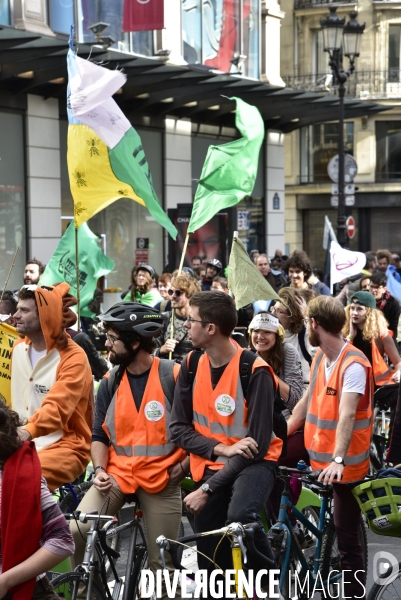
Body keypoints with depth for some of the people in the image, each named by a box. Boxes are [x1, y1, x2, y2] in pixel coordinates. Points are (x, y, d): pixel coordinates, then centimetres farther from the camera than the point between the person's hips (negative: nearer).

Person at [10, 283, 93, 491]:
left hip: (65, 445, -6)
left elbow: (57, 409, -27)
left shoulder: (73, 357, -13)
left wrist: (28, 431, -44)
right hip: (23, 444, 7)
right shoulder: (18, 348, 9)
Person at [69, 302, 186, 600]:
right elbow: (99, 435, 10)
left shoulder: (174, 376, -9)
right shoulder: (110, 382, 4)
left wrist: (184, 465, -8)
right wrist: (100, 469, -6)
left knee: (162, 563, 3)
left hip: (162, 479, -3)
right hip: (117, 474, 3)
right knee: (75, 531, -20)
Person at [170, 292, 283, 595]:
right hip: (212, 464, 5)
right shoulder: (191, 366, -4)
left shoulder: (255, 371, -20)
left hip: (252, 462, -5)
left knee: (240, 517, -35)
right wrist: (222, 448, -21)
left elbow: (257, 444, -20)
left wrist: (207, 489, -23)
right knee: (212, 561, 5)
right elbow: (179, 427, -2)